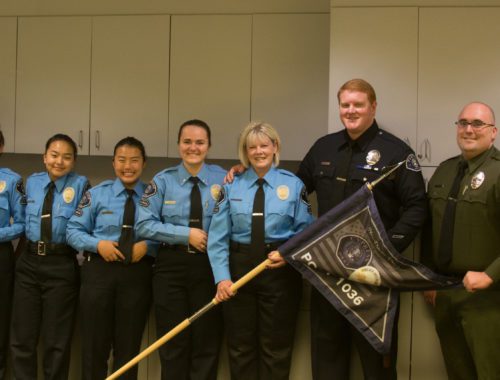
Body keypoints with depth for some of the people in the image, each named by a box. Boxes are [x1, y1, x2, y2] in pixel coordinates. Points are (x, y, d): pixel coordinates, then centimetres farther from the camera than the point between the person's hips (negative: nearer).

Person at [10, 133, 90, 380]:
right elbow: (23, 220, 14)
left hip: (62, 266, -4)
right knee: (22, 336, 10)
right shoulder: (31, 182, 9)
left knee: (56, 340, 8)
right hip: (28, 262, 4)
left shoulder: (80, 185, -6)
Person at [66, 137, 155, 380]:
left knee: (128, 346, 10)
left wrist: (147, 245, -16)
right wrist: (98, 244, -12)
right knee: (94, 343, 6)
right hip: (99, 270, 0)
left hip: (138, 274, 0)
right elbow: (73, 230, 3)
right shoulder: (96, 194, 4)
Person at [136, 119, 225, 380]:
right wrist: (187, 234, -13)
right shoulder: (163, 180, 1)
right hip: (171, 266, 0)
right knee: (173, 343, 7)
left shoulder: (222, 178, 3)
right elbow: (145, 225, -6)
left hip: (209, 266, 1)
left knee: (207, 343, 8)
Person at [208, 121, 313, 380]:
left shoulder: (293, 185, 1)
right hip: (239, 268, 1)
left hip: (280, 270, -1)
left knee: (276, 346, 8)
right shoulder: (231, 186, 1)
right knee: (240, 345, 9)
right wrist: (222, 277, -15)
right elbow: (218, 236, -4)